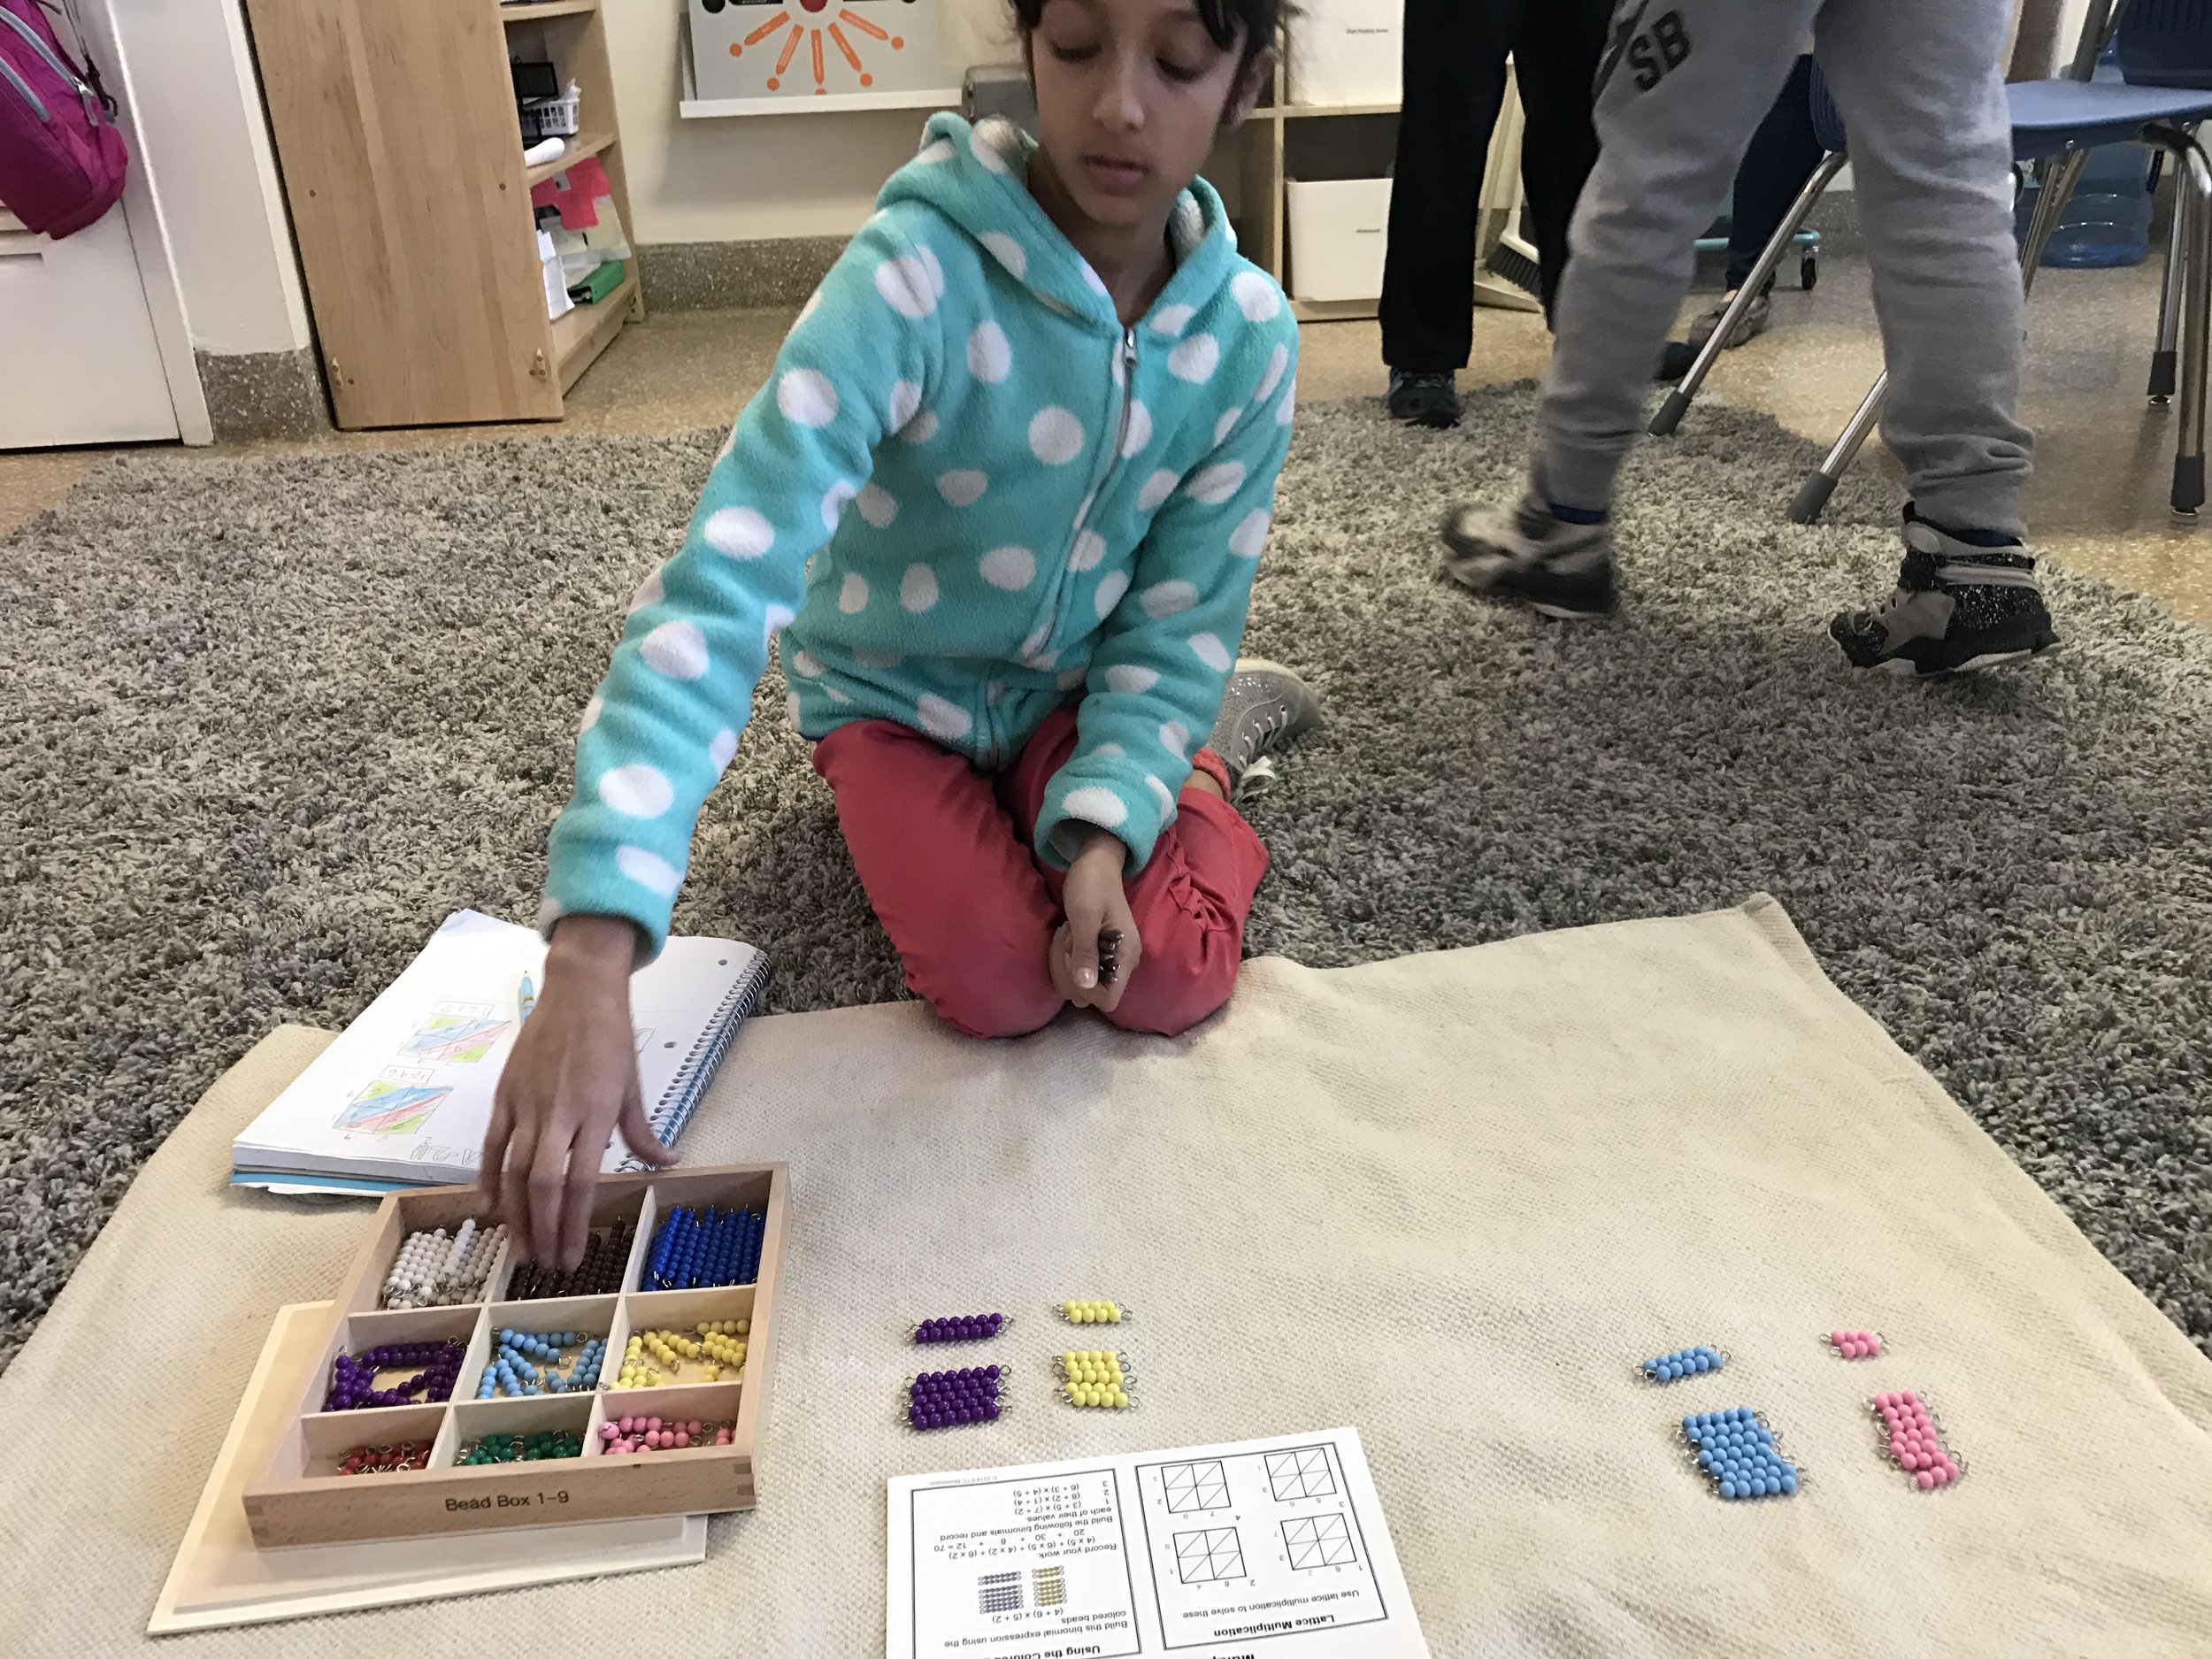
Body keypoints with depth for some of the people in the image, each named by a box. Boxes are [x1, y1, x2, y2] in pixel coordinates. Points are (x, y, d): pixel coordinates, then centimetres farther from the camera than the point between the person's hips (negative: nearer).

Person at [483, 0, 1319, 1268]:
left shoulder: (1249, 335, -17)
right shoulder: (917, 276, -31)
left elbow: (1178, 624, -9)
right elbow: (724, 583, -40)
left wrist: (1103, 826, -27)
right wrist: (594, 955, -49)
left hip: (1075, 689, 2)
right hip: (893, 689, -2)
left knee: (1169, 981, -18)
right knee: (1001, 988, -22)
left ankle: (1222, 738, 15)